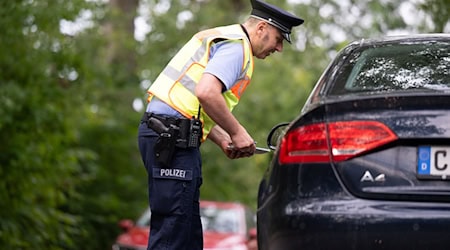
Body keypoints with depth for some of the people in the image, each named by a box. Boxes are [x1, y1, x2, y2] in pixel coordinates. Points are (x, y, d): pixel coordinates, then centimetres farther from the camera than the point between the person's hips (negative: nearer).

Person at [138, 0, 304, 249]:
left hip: (162, 132, 10)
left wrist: (223, 140, 17)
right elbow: (206, 92, -24)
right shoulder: (236, 46, -7)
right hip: (172, 137, -10)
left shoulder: (219, 37, 26)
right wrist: (237, 132, -11)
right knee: (173, 229, -12)